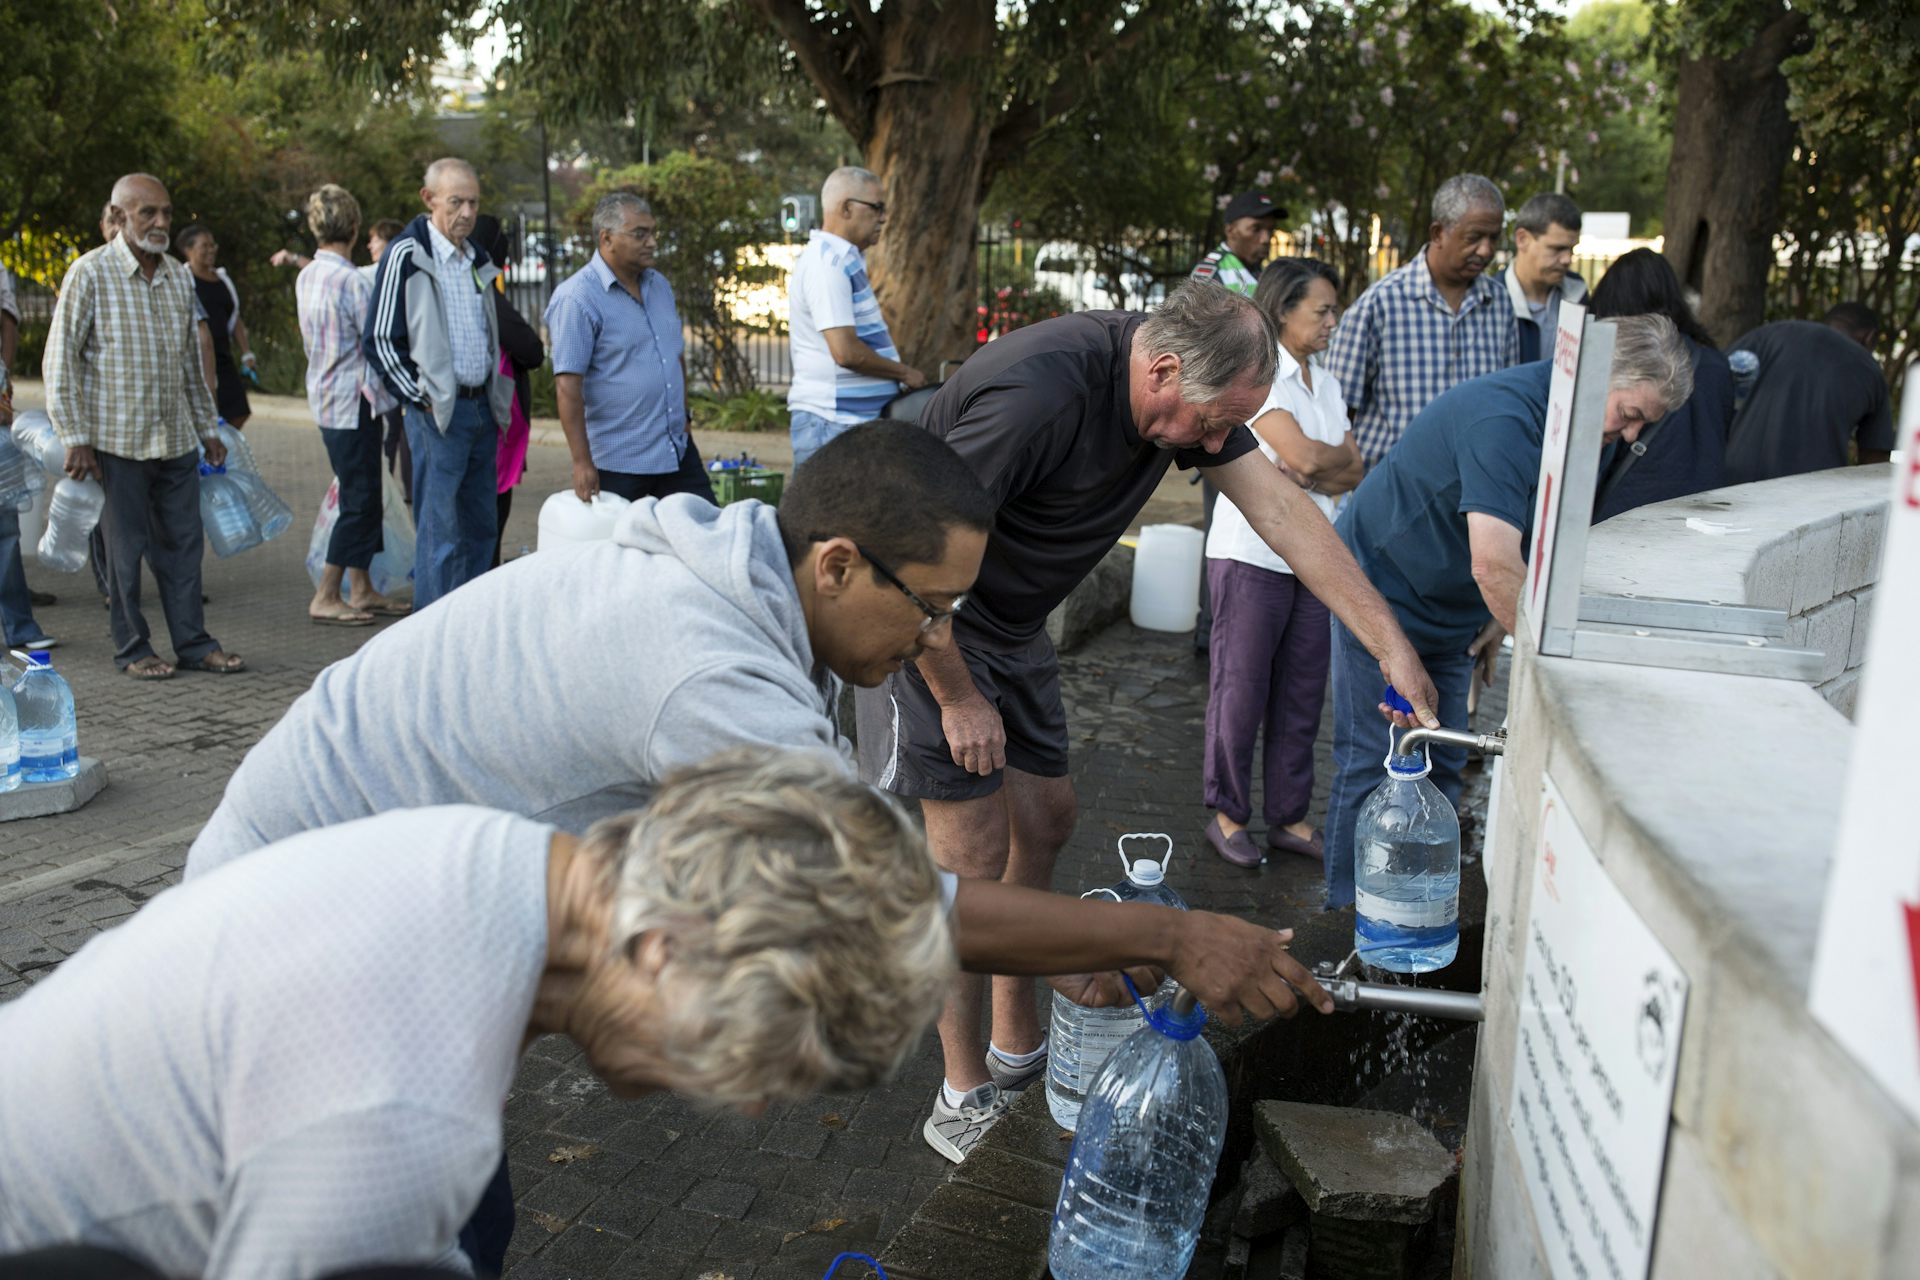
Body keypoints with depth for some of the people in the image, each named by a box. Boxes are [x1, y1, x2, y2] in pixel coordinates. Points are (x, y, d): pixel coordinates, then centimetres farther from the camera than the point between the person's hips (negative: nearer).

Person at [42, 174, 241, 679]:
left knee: (183, 543, 7)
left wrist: (207, 427, 20)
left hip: (177, 439, 5)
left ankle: (193, 642, 15)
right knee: (125, 547, 3)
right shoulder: (91, 272, -5)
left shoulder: (179, 276, 12)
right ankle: (132, 648, 13)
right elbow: (61, 358, -6)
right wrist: (75, 437, -11)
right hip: (117, 441, -5)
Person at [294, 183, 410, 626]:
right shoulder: (350, 280, -17)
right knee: (359, 501, -4)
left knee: (361, 498, 14)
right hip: (353, 402, -9)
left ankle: (361, 590, 19)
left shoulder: (307, 277, 10)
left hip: (326, 400, 9)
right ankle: (325, 598, -1)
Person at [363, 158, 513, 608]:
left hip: (483, 407, 7)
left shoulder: (478, 259, 14)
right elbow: (380, 340, -8)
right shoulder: (405, 255, -8)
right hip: (437, 412, -7)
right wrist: (420, 398, -13)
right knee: (440, 532, -4)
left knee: (480, 527, 11)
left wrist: (497, 396, 15)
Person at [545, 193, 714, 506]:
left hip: (679, 452, 7)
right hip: (619, 464, -7)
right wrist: (582, 463, -21)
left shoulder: (659, 285, 11)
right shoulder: (576, 300, -13)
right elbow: (567, 387, -18)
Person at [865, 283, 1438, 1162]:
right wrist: (959, 699, -19)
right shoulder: (1038, 393, -33)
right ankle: (964, 1094, 9)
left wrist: (1390, 644, -11)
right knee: (973, 857, -7)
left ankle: (1017, 1045, 29)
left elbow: (1279, 510, -6)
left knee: (1044, 819, 12)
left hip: (1009, 622, 9)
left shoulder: (1186, 387, -6)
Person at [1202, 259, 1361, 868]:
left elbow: (1355, 473, 8)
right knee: (1241, 688, 1)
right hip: (1254, 552, -7)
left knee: (1302, 692, 9)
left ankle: (1289, 817, 20)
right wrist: (1340, 459, 1)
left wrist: (1312, 473, -10)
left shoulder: (1324, 381, 16)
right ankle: (1227, 814, 14)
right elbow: (1305, 456, -19)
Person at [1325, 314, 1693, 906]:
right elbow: (1494, 567, -39)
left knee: (1441, 765, 9)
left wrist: (1501, 622, 5)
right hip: (1384, 588, -8)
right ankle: (1352, 912, 9)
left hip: (1456, 613, 8)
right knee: (1373, 761, -3)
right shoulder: (1505, 417, -31)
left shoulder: (1591, 436, -1)